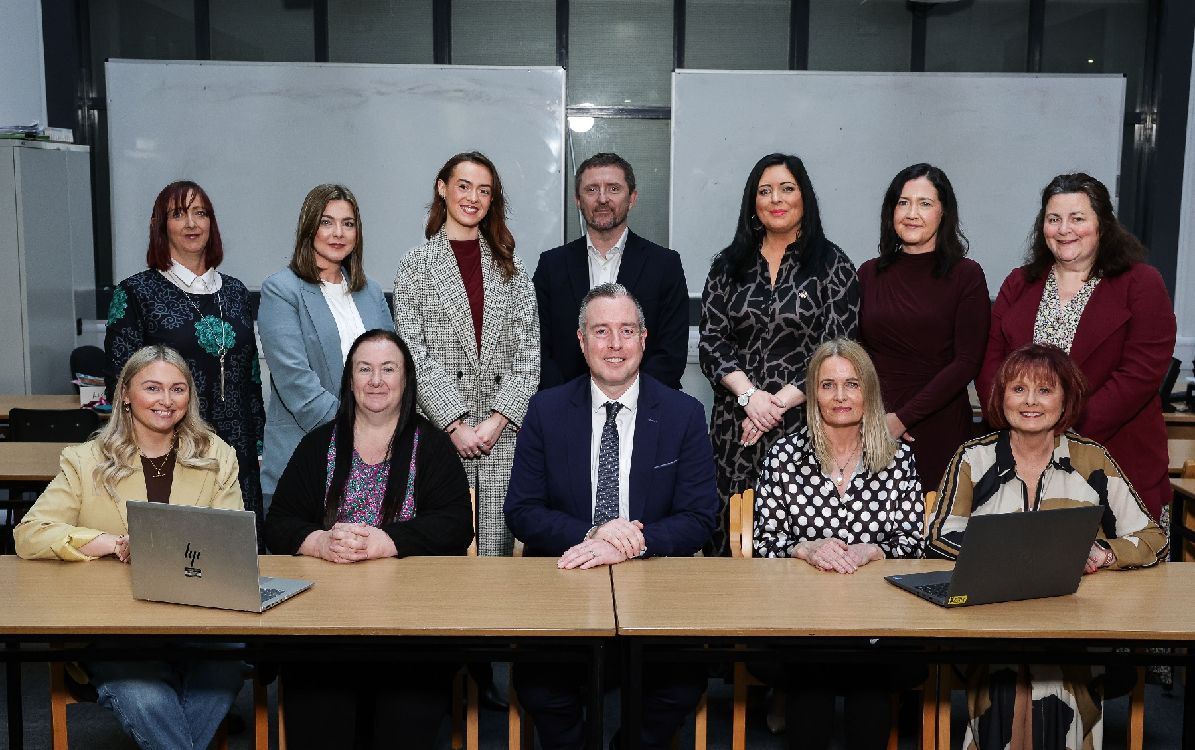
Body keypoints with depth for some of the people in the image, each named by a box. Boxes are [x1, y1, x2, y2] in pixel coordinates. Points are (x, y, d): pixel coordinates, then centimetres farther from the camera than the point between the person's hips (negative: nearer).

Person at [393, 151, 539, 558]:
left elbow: (528, 352, 6)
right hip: (440, 428, -2)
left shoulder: (510, 267, 12)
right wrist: (455, 424, -10)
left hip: (503, 430, 2)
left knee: (498, 546, 1)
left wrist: (499, 419, -7)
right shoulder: (416, 264, 6)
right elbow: (414, 354, -2)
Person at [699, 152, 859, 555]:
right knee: (730, 529, 2)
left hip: (804, 421, -2)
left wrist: (780, 402, -11)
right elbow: (712, 340, 4)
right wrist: (749, 395, -11)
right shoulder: (729, 264, 10)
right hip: (735, 421, 2)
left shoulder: (832, 264, 2)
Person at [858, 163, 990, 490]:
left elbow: (967, 362, -7)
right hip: (873, 432, 2)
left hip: (939, 430, -2)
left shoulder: (966, 276, -1)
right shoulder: (870, 273, 8)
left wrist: (903, 418, -12)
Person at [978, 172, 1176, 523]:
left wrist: (1070, 428, -18)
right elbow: (991, 364, 6)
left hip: (1118, 463, -3)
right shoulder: (1018, 284, 12)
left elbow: (1141, 374, -10)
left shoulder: (1141, 283, 0)